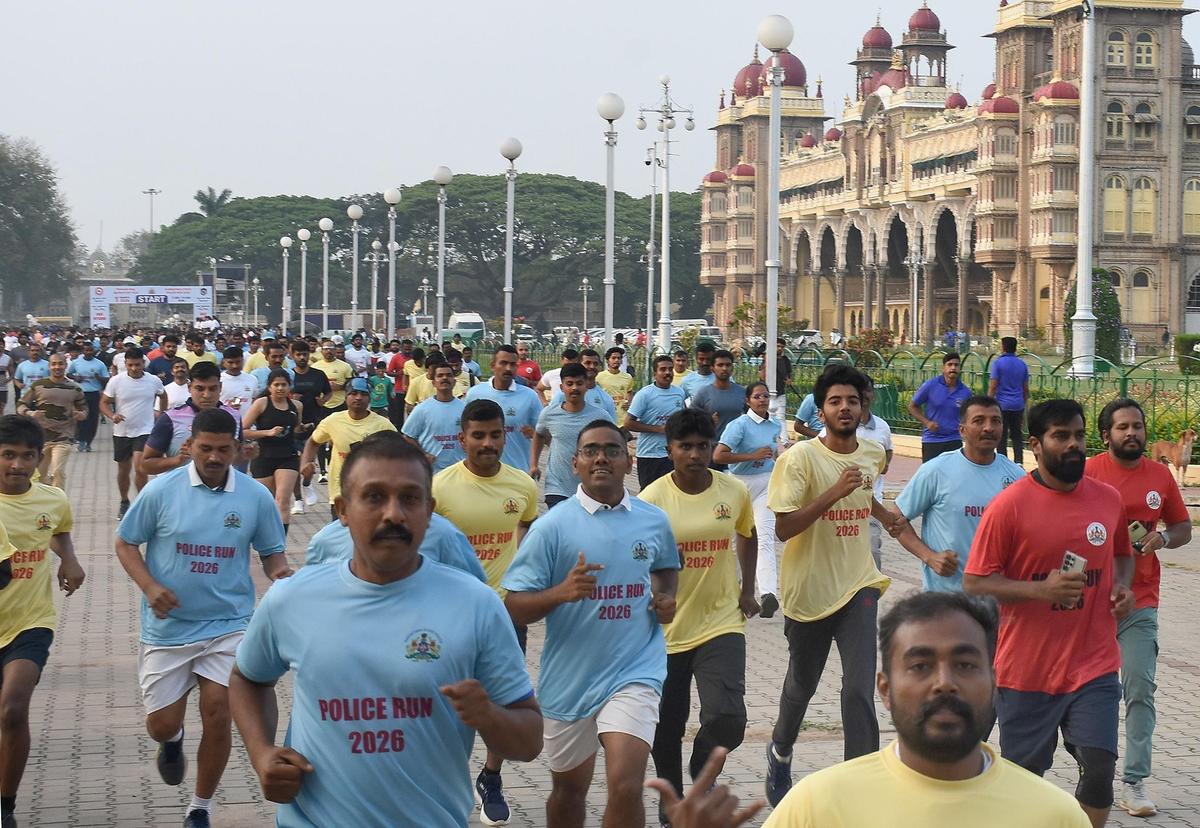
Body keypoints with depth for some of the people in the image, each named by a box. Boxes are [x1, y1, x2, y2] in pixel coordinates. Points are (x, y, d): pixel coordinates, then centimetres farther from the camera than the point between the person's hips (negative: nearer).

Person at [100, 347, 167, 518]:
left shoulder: (154, 381, -4)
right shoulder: (116, 381, -7)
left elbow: (163, 396, 18)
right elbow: (104, 403, -2)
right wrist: (112, 416, -20)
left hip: (145, 431, -1)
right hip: (121, 432, 1)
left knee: (140, 469, -16)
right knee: (123, 470, 13)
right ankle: (124, 502, 32)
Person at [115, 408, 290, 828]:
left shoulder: (256, 497, -4)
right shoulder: (161, 490, -7)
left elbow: (272, 552, 8)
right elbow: (126, 544, 2)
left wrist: (280, 573, -16)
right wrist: (149, 586, -15)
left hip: (228, 624, 0)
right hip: (168, 627, 0)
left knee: (217, 715, -8)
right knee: (161, 725, 3)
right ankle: (173, 741, 43)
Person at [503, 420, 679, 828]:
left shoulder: (654, 521, 2)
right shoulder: (552, 526, -8)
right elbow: (514, 608, -9)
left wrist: (666, 596, 3)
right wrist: (561, 592, -28)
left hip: (634, 671, 0)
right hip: (569, 677, 0)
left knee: (625, 786, -18)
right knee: (569, 788, 18)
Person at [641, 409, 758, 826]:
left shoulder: (735, 491, -2)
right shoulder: (651, 499, -10)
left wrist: (746, 589, 13)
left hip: (722, 623, 1)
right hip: (667, 629, -1)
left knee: (727, 718, -17)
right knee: (666, 728, 10)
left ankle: (702, 767, 15)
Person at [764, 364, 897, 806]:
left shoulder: (873, 453, 2)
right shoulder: (800, 458, -15)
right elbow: (783, 528, -22)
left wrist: (887, 517, 35)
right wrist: (835, 493, -29)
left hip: (857, 587, 3)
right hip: (809, 590, -2)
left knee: (859, 692, -12)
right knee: (801, 685, 18)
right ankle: (780, 751, 47)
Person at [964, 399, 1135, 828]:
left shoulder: (1108, 499, 4)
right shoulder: (1009, 504, -10)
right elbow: (974, 583, -10)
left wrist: (1122, 585, 1)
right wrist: (1040, 589, -23)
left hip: (1094, 664, 3)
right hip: (1027, 666, -2)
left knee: (1099, 767, -8)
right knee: (1024, 774, 9)